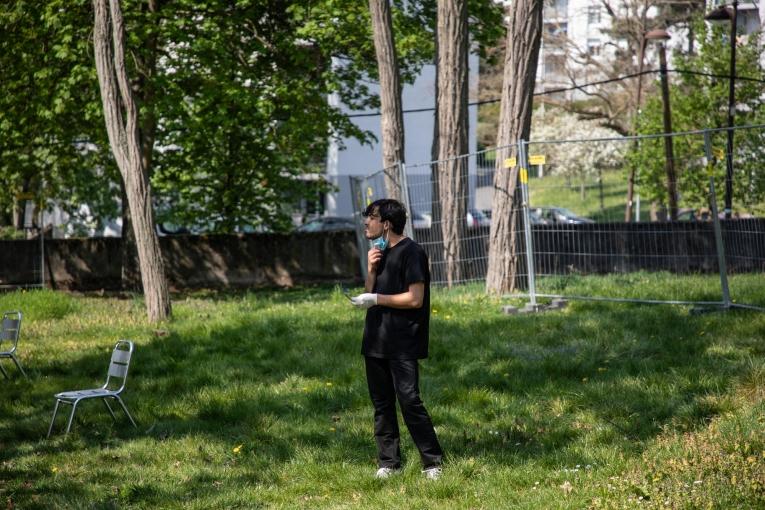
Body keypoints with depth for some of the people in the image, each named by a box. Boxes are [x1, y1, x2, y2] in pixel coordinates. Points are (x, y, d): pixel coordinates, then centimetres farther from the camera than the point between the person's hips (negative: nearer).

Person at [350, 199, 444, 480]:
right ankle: (388, 463, 16)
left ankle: (433, 462, -6)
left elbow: (415, 298, -17)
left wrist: (377, 299, -15)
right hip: (376, 341, 8)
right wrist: (371, 270, -1)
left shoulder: (410, 252, -11)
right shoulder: (379, 252, 16)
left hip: (403, 344, -8)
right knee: (382, 404, 10)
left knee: (409, 400, -12)